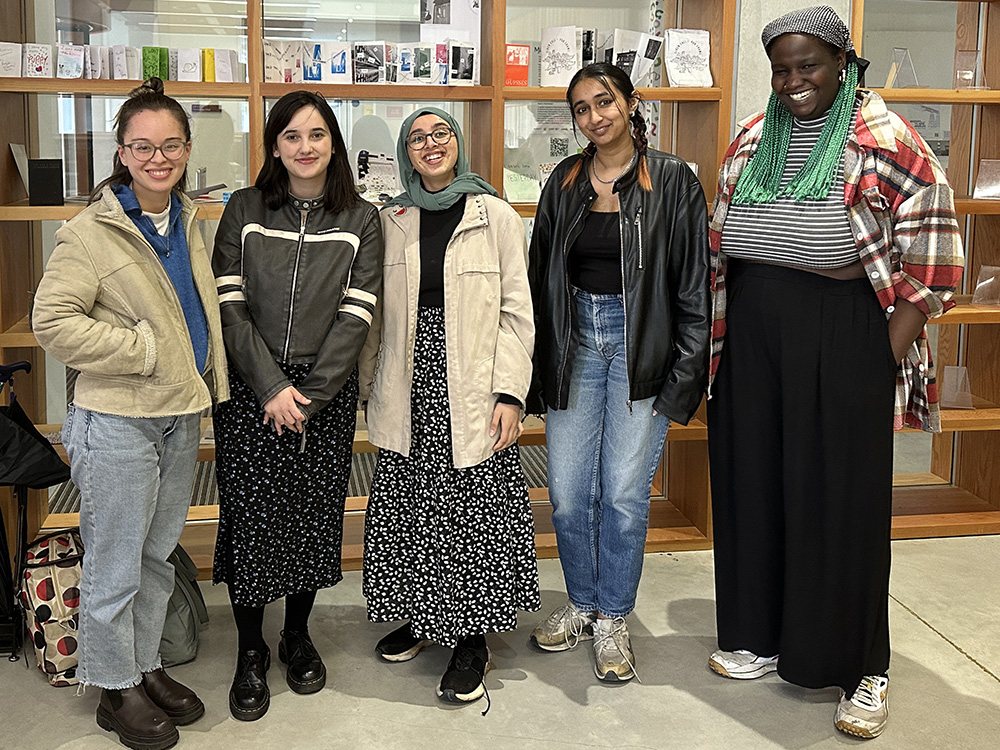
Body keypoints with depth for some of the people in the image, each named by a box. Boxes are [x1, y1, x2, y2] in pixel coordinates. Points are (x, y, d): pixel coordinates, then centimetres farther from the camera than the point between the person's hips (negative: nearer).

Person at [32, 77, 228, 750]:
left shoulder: (187, 222, 9)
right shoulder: (91, 232, -13)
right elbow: (53, 321, -17)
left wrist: (209, 384, 13)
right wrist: (141, 349, -18)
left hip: (181, 416, 7)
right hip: (117, 423, -7)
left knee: (158, 556, 19)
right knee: (115, 566, 6)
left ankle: (148, 667, 35)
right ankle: (117, 689, 23)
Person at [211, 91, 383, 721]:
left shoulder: (361, 220, 3)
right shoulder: (245, 210, 3)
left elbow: (356, 315, -4)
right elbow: (230, 304, -3)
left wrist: (310, 395, -11)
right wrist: (271, 386, -13)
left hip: (326, 392, 1)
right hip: (251, 391, 0)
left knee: (315, 517, 7)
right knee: (251, 518, 0)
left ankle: (298, 635, 29)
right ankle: (251, 652, 17)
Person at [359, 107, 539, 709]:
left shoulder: (496, 217, 1)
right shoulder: (391, 221, 9)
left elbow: (517, 313, -2)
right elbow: (377, 314, 12)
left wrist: (509, 394, -10)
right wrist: (365, 386, 9)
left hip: (471, 389, -3)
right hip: (409, 392, 3)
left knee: (472, 509, -1)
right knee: (409, 505, 8)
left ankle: (471, 639, 13)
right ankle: (420, 618, 27)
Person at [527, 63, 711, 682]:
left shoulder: (673, 181, -3)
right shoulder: (564, 183, 8)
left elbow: (693, 286, -4)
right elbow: (542, 277, 11)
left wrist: (685, 372, -9)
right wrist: (540, 365, 7)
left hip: (641, 347, -3)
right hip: (575, 342, 4)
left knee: (625, 491, 1)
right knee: (567, 491, 5)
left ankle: (614, 618, 20)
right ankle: (582, 603, 27)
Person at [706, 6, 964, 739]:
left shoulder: (886, 140, -7)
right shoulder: (751, 140, 9)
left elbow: (929, 256, -8)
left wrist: (892, 351, -13)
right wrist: (717, 336, 10)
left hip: (843, 336, -5)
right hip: (752, 335, 5)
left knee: (844, 496, 1)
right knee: (754, 483, 10)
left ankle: (862, 669, 17)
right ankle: (760, 635, 28)